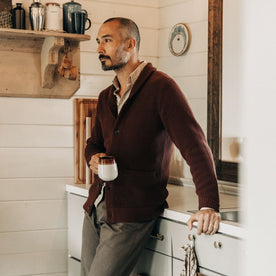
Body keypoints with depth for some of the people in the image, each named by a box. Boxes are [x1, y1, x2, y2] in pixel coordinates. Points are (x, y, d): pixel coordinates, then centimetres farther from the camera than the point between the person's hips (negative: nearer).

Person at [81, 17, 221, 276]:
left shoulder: (160, 87, -12)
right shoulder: (106, 97, 14)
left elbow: (194, 144, -19)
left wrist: (208, 205, -28)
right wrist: (93, 158, -1)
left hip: (131, 215, -8)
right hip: (96, 206, 8)